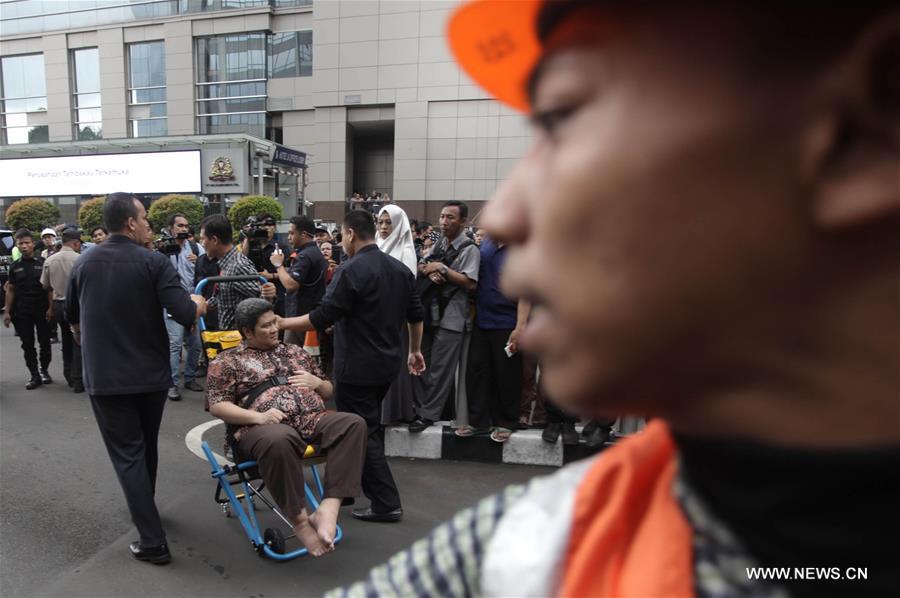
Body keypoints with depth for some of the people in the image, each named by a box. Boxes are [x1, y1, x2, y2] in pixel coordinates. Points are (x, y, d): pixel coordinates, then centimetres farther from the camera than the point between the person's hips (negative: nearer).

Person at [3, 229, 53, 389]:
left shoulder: (42, 263, -1)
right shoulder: (15, 267, 7)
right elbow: (10, 290, 10)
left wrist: (50, 308, -10)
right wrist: (7, 312, 6)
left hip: (42, 310, -3)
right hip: (22, 312, 3)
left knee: (45, 342, 4)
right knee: (27, 344, 4)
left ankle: (44, 370, 22)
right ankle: (35, 375, 10)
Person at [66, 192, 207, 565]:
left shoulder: (83, 263, 1)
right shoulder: (154, 262, -11)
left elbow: (72, 319, 15)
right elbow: (186, 315, -21)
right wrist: (198, 303, 2)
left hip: (104, 377, 1)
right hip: (151, 373, -1)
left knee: (127, 454, 4)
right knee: (147, 446, 21)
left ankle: (152, 541, 3)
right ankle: (145, 509, 41)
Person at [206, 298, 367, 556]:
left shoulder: (295, 352, 26)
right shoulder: (228, 361, 13)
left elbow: (329, 392, 30)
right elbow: (217, 406, 2)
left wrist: (317, 382, 5)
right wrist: (258, 417, -14)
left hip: (313, 420, 4)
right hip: (266, 427, -4)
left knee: (354, 423, -26)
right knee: (279, 441, -41)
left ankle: (329, 506, -31)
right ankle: (300, 521, -23)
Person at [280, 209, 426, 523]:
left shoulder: (351, 270, -18)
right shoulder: (400, 268, 7)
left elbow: (322, 317, -19)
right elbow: (416, 315, 12)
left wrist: (281, 323, -8)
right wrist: (415, 350, 22)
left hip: (357, 367, -8)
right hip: (388, 362, 8)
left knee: (362, 433, 2)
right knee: (371, 427, 23)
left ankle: (386, 503, 7)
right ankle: (368, 485, 40)